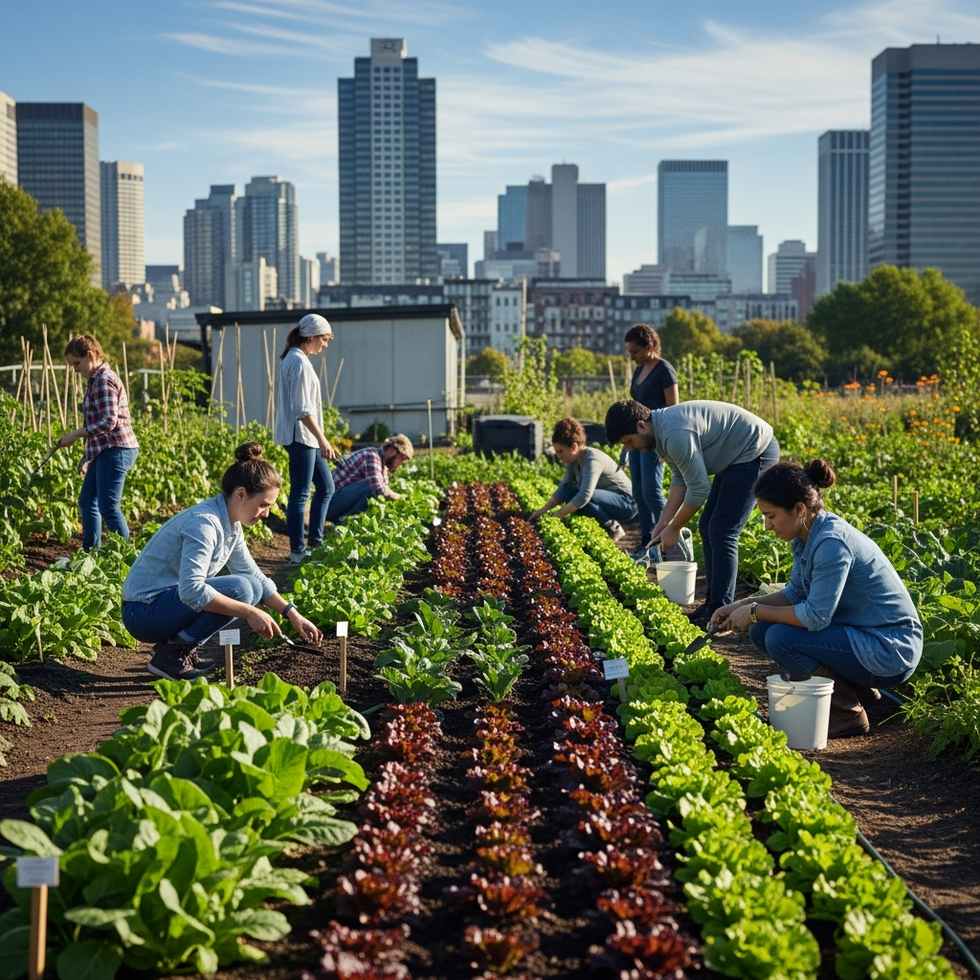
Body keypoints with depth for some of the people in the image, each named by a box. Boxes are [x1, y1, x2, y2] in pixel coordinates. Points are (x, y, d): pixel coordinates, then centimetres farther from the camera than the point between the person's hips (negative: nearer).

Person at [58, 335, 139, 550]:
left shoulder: (104, 380, -14)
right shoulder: (95, 380, 16)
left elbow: (109, 421, -22)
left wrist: (76, 434, -17)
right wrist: (87, 456, 21)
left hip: (115, 450, -11)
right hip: (104, 451, 11)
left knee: (109, 507, -12)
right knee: (87, 502, 16)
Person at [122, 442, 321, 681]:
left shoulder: (230, 525, 6)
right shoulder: (204, 523, -22)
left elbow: (255, 577, 17)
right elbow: (191, 590, -33)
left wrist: (293, 615, 8)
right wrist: (250, 612, -30)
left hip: (169, 600, 9)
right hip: (145, 612, -9)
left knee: (252, 588, 7)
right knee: (239, 589, -22)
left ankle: (181, 647, 5)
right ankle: (171, 654, -12)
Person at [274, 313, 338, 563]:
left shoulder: (291, 359, 14)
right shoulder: (299, 363, -17)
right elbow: (302, 410, -22)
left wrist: (320, 439, 22)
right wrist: (323, 440, -21)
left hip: (307, 438, 10)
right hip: (300, 436, -10)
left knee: (326, 487, 14)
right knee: (300, 494, -3)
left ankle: (315, 542, 20)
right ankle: (297, 551, 3)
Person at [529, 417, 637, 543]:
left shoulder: (592, 460, -27)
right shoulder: (573, 460, -1)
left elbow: (584, 496, -36)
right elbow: (562, 489, 0)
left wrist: (556, 516, -34)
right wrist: (543, 510, -13)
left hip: (626, 503, -8)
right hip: (607, 501, 8)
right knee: (568, 490, -11)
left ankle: (614, 529, -12)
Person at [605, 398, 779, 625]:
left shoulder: (675, 434, -29)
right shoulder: (660, 430, 2)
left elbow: (699, 489, -24)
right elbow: (680, 478, 10)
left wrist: (673, 528, -11)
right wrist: (664, 521, 4)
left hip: (755, 451, -10)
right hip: (738, 454, 10)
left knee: (721, 533, -12)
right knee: (708, 527, 12)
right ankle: (713, 604, 18)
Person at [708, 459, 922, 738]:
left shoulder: (831, 542, -26)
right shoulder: (807, 535, 2)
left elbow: (816, 616, -25)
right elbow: (795, 594, 11)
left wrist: (755, 611, -15)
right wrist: (741, 606, 1)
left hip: (890, 650, -10)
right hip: (862, 636, 10)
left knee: (781, 639, -23)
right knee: (762, 630, 4)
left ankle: (848, 713, -5)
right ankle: (857, 690, 11)